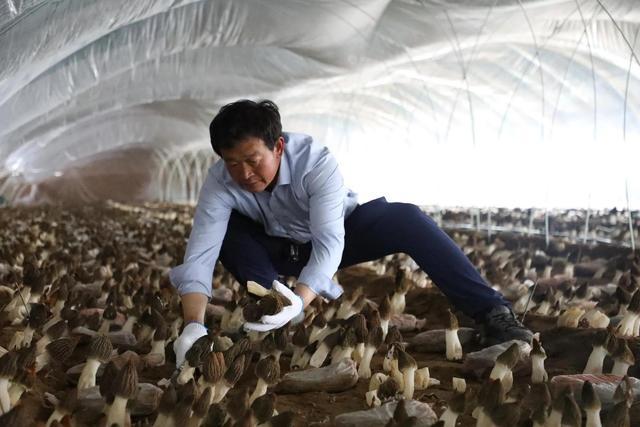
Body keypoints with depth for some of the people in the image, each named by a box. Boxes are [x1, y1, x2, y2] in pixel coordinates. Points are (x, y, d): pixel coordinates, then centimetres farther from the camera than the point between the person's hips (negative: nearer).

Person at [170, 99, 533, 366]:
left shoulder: (316, 162, -34)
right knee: (226, 230, -27)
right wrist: (194, 325, -50)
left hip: (338, 234, -2)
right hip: (284, 250, 3)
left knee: (406, 220, -31)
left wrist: (299, 303, -60)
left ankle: (492, 313, -30)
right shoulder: (220, 182, -27)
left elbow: (329, 243, -43)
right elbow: (200, 254, -34)